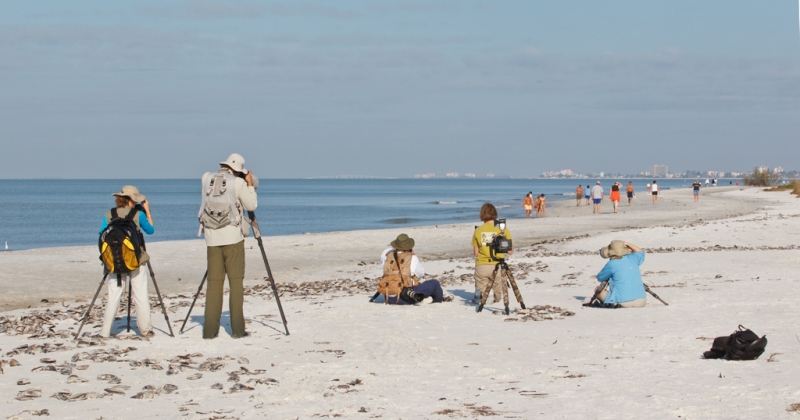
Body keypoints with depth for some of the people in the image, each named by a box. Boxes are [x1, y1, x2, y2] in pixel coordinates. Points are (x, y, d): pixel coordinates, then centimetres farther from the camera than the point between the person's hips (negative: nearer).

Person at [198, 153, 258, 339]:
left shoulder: (207, 178, 7)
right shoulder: (238, 182, -5)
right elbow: (251, 206, 4)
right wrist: (250, 184, 13)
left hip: (212, 238, 4)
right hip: (232, 237, -3)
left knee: (214, 283, 7)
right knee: (236, 282, 1)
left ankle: (210, 330, 4)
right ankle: (237, 329, -2)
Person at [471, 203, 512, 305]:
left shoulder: (478, 230, 0)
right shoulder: (503, 229, -4)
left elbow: (475, 253, 3)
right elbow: (510, 251, -2)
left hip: (481, 265, 1)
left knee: (480, 292, 15)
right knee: (497, 296, 14)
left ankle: (479, 295, -17)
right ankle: (496, 297, -18)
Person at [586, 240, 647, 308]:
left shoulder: (612, 264, -8)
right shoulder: (631, 259, 7)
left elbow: (600, 278, 8)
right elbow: (640, 252, 32)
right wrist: (627, 244, 28)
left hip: (623, 304, -5)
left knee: (598, 289, 17)